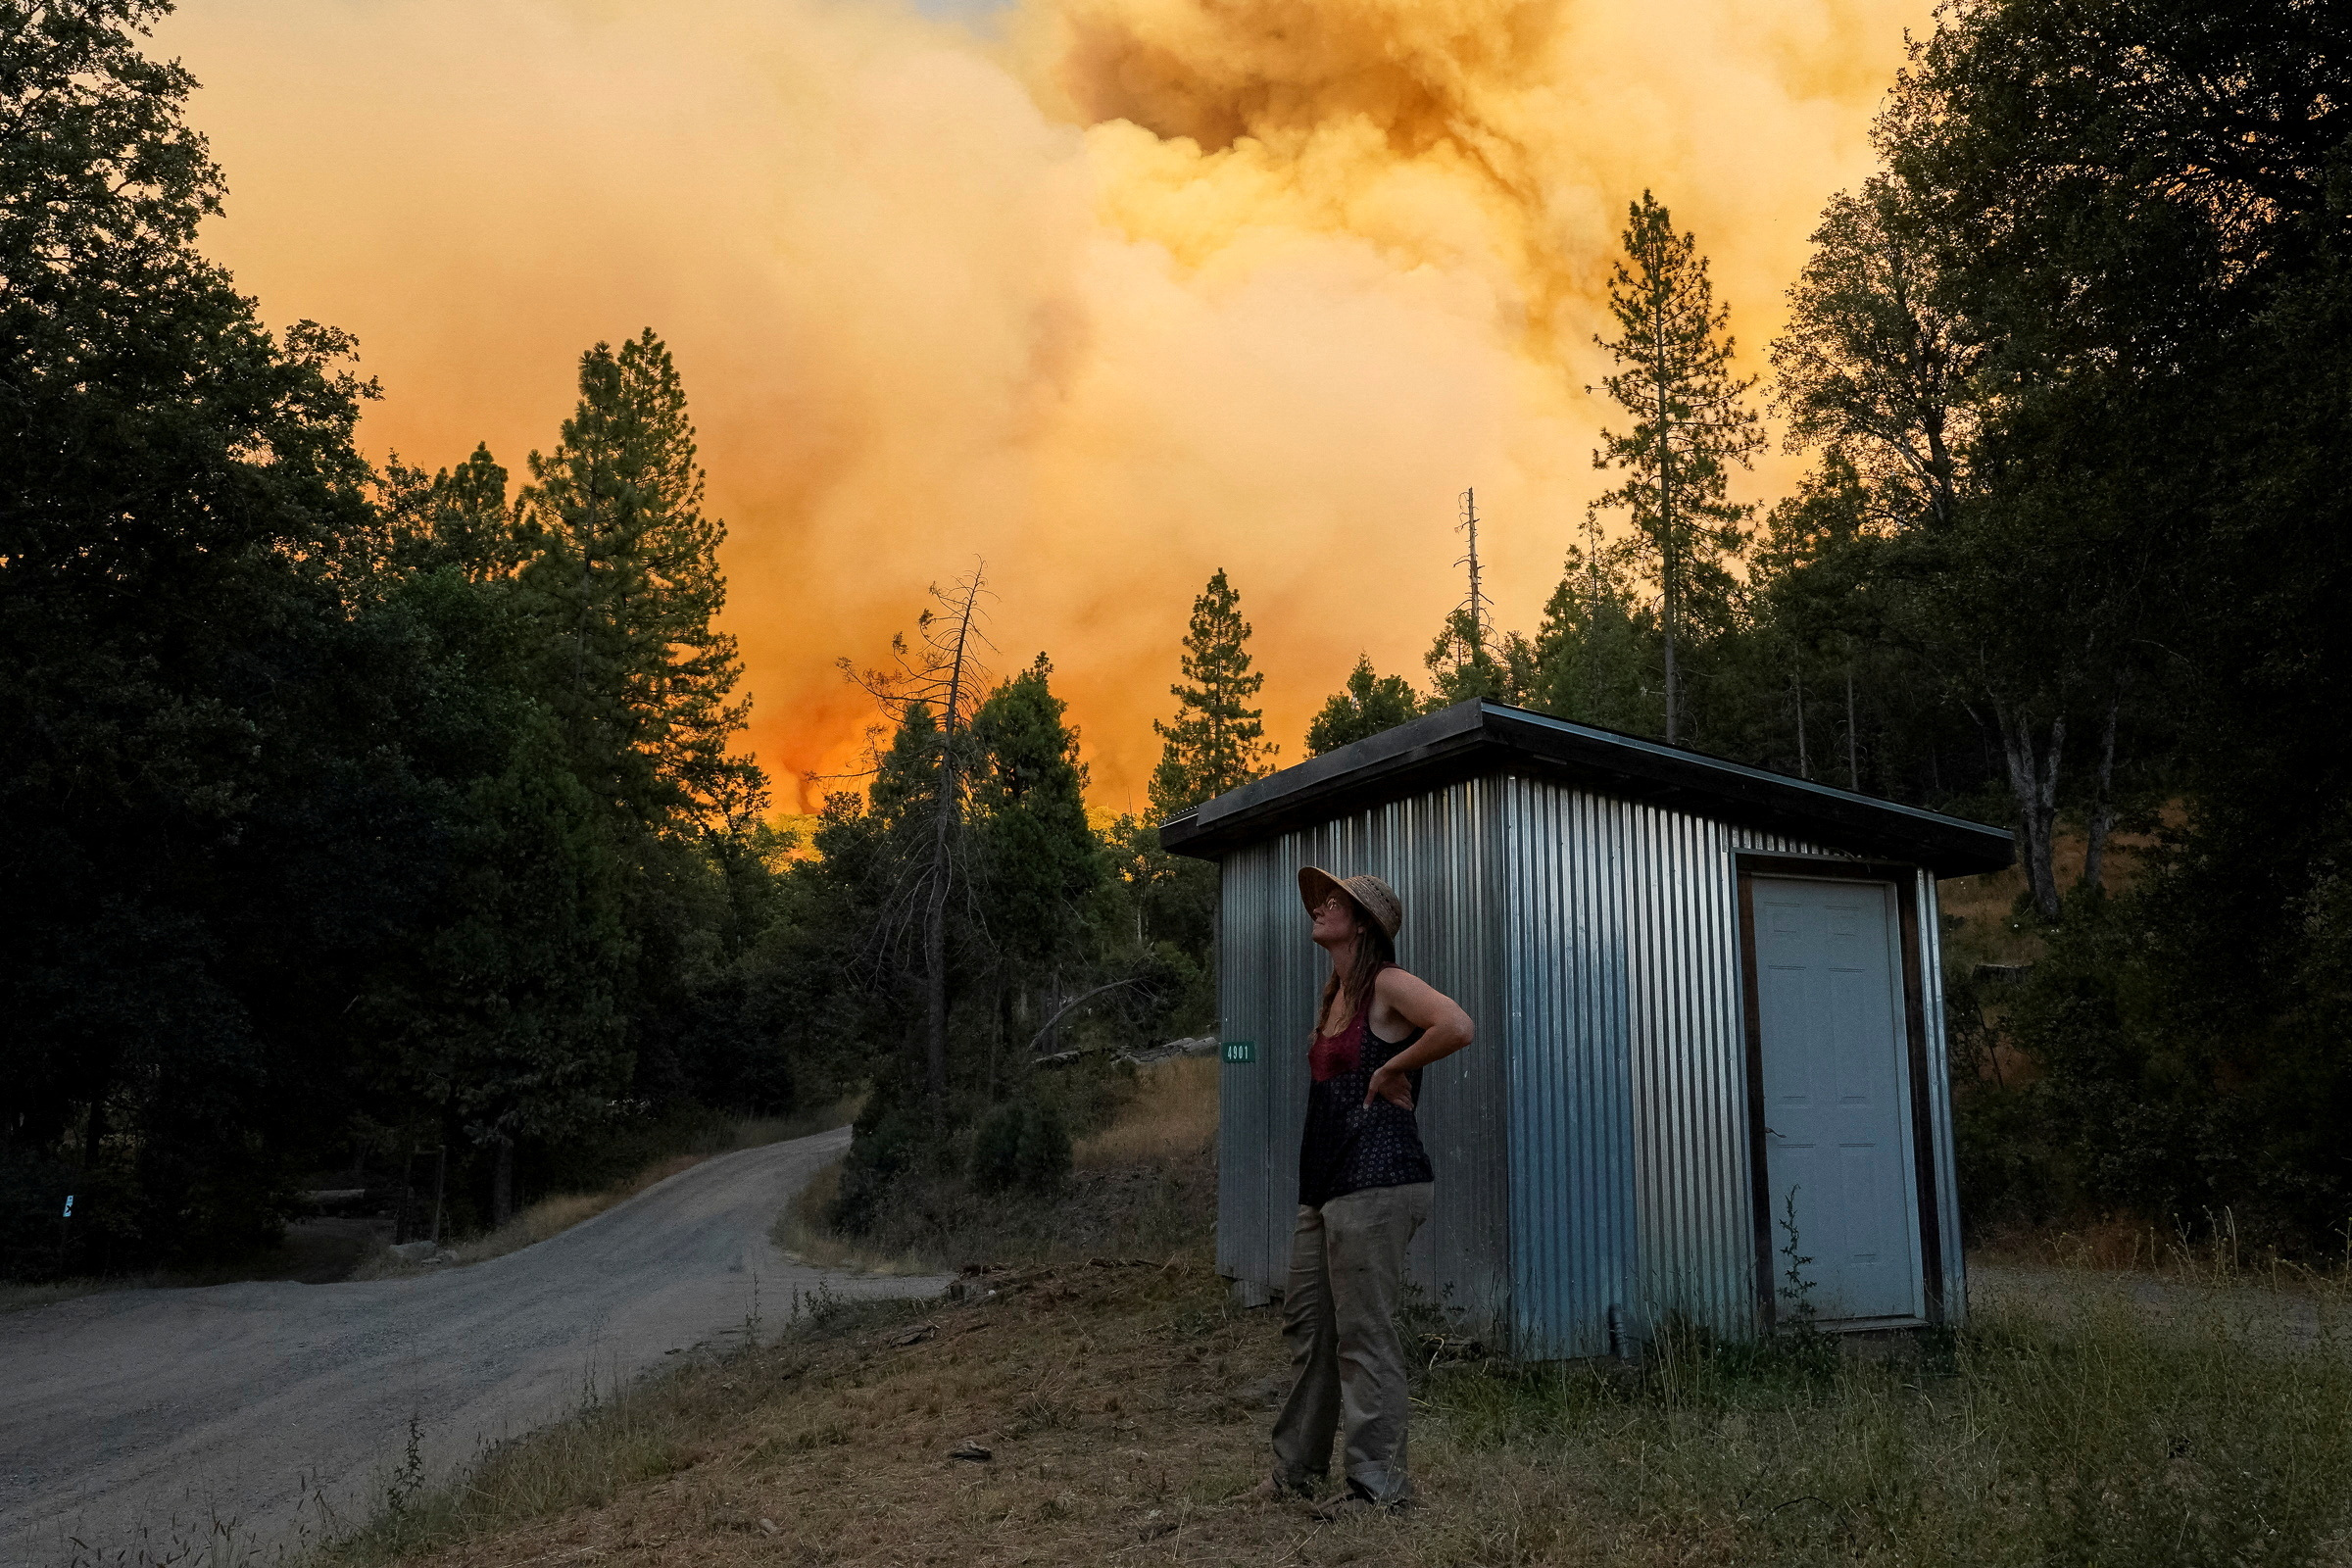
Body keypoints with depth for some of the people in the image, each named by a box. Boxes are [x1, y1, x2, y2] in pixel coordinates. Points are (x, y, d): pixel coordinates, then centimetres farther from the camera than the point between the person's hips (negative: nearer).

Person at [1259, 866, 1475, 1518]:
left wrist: (1390, 1071, -16)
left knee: (1363, 1334, -3)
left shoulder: (1387, 985, -10)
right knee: (1307, 1323, 15)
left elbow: (1456, 1027, -27)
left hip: (1373, 1181, -9)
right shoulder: (1333, 996, 17)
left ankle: (1379, 1483, 7)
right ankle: (1298, 1466, 27)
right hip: (1324, 1183, 9)